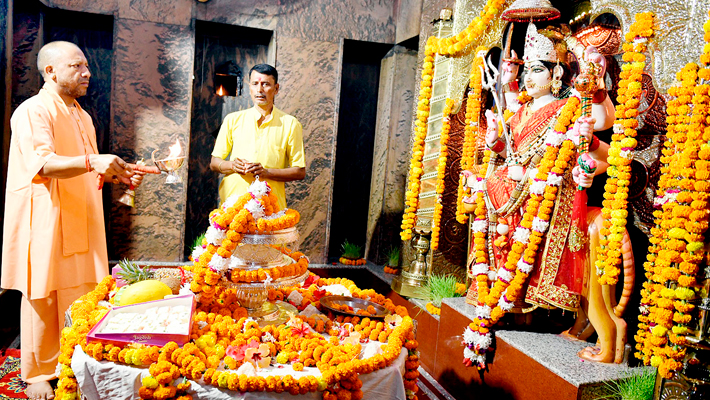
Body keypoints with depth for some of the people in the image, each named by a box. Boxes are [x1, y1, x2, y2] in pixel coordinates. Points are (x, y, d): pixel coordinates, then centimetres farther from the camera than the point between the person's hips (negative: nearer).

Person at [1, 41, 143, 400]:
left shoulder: (82, 117, 18)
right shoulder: (33, 111, -10)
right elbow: (44, 163, -25)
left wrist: (118, 175, 6)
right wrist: (92, 161, -42)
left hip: (80, 223, 7)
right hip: (46, 223, -7)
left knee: (80, 297, 10)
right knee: (43, 298, 2)